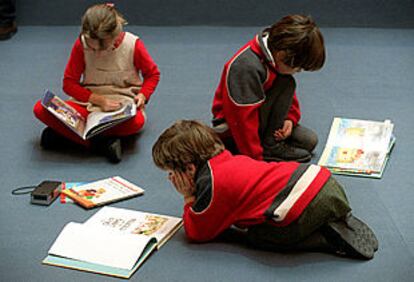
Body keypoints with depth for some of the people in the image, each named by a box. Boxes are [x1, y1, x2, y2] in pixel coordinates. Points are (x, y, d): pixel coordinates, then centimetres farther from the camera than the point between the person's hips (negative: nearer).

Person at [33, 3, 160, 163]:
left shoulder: (133, 45, -11)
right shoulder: (81, 44, -8)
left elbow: (153, 74, 6)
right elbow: (69, 83, -3)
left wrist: (143, 95, -14)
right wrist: (99, 100, -17)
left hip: (123, 104, -2)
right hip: (89, 102, 2)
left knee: (136, 121, -41)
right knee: (41, 109, -24)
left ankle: (65, 132, -25)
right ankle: (101, 143, -32)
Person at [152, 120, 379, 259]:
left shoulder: (210, 182, -2)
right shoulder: (234, 160, 22)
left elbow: (197, 233, 6)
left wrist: (188, 198, 17)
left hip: (303, 208, -9)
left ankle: (328, 240, -2)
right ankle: (343, 224, 12)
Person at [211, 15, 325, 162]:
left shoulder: (276, 50, -7)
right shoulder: (247, 68, -33)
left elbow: (289, 94, 9)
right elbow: (243, 119, -31)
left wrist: (291, 118, -8)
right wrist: (256, 158, -27)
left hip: (258, 116, 9)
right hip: (231, 129, -9)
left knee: (309, 141, -4)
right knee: (285, 82, -23)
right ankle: (270, 147, -19)